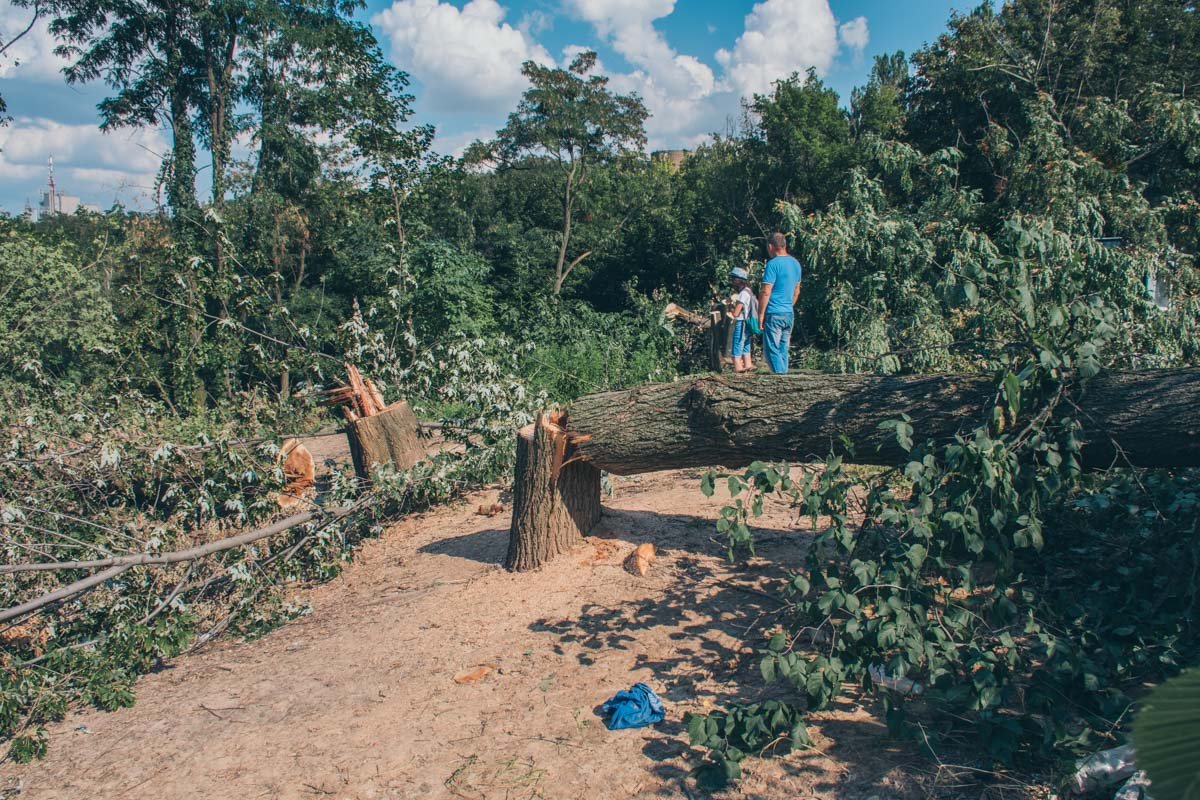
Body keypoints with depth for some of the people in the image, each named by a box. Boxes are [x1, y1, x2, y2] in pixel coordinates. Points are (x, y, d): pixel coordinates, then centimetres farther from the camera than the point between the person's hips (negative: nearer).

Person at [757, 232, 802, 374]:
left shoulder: (773, 264, -13)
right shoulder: (796, 263, 12)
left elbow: (766, 292, -16)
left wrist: (760, 314, -11)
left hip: (774, 314, -8)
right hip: (789, 314, 8)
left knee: (771, 350, -5)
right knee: (783, 350, 13)